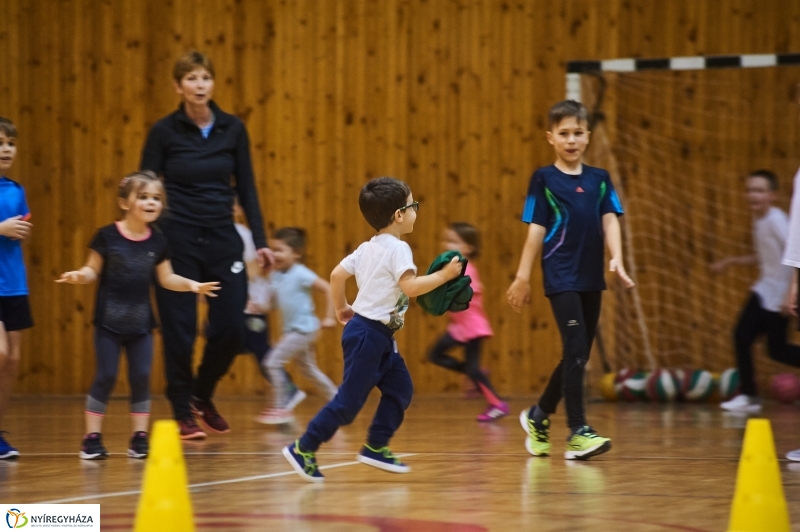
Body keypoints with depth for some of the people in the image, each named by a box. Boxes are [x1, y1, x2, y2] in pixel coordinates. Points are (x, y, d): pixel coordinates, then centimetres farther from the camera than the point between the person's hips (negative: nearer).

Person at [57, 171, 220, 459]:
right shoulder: (107, 236, -9)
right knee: (105, 376, -2)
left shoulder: (157, 242, 2)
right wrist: (79, 276, -23)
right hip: (109, 320, -3)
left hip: (141, 322, 3)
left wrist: (191, 284, -5)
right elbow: (93, 271, -3)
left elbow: (167, 278, 9)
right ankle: (92, 436, 6)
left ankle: (140, 436, 12)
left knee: (141, 377, 4)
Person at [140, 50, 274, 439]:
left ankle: (202, 396, 26)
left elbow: (246, 188, 7)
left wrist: (260, 241, 1)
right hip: (177, 239, -3)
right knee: (179, 331, -2)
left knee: (230, 330, 0)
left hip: (223, 239, 3)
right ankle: (183, 414, 12)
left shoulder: (233, 129, 3)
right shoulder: (164, 131, -4)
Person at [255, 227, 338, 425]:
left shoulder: (301, 275, -16)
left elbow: (328, 289, -15)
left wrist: (329, 317, -16)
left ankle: (281, 407, -7)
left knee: (273, 362, -13)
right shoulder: (276, 275, 5)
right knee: (309, 370, 18)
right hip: (291, 330, 9)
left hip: (303, 329, -9)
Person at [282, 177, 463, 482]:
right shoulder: (397, 249, -15)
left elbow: (337, 274, 12)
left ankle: (376, 448, 16)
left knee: (400, 388, 13)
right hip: (369, 334, -10)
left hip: (379, 336, 10)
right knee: (350, 400, -6)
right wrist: (443, 276, -17)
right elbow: (410, 287, -26)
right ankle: (304, 449, -2)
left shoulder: (368, 248, 11)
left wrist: (341, 308, 25)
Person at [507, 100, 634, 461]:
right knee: (576, 350, -15)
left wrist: (616, 258, -14)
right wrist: (522, 277, -2)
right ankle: (578, 433, -15)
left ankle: (539, 416, 30)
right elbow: (536, 229, -1)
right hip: (561, 278, -5)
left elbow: (609, 220, 2)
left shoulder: (599, 179, 10)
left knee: (579, 355, 11)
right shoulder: (544, 180, -1)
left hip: (591, 278, 5)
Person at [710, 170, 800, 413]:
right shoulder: (758, 220, 8)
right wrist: (732, 261, 14)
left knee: (777, 349, -2)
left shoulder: (776, 220, -19)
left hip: (780, 294, -8)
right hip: (764, 289, 8)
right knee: (742, 336, 0)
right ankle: (748, 395, 7)